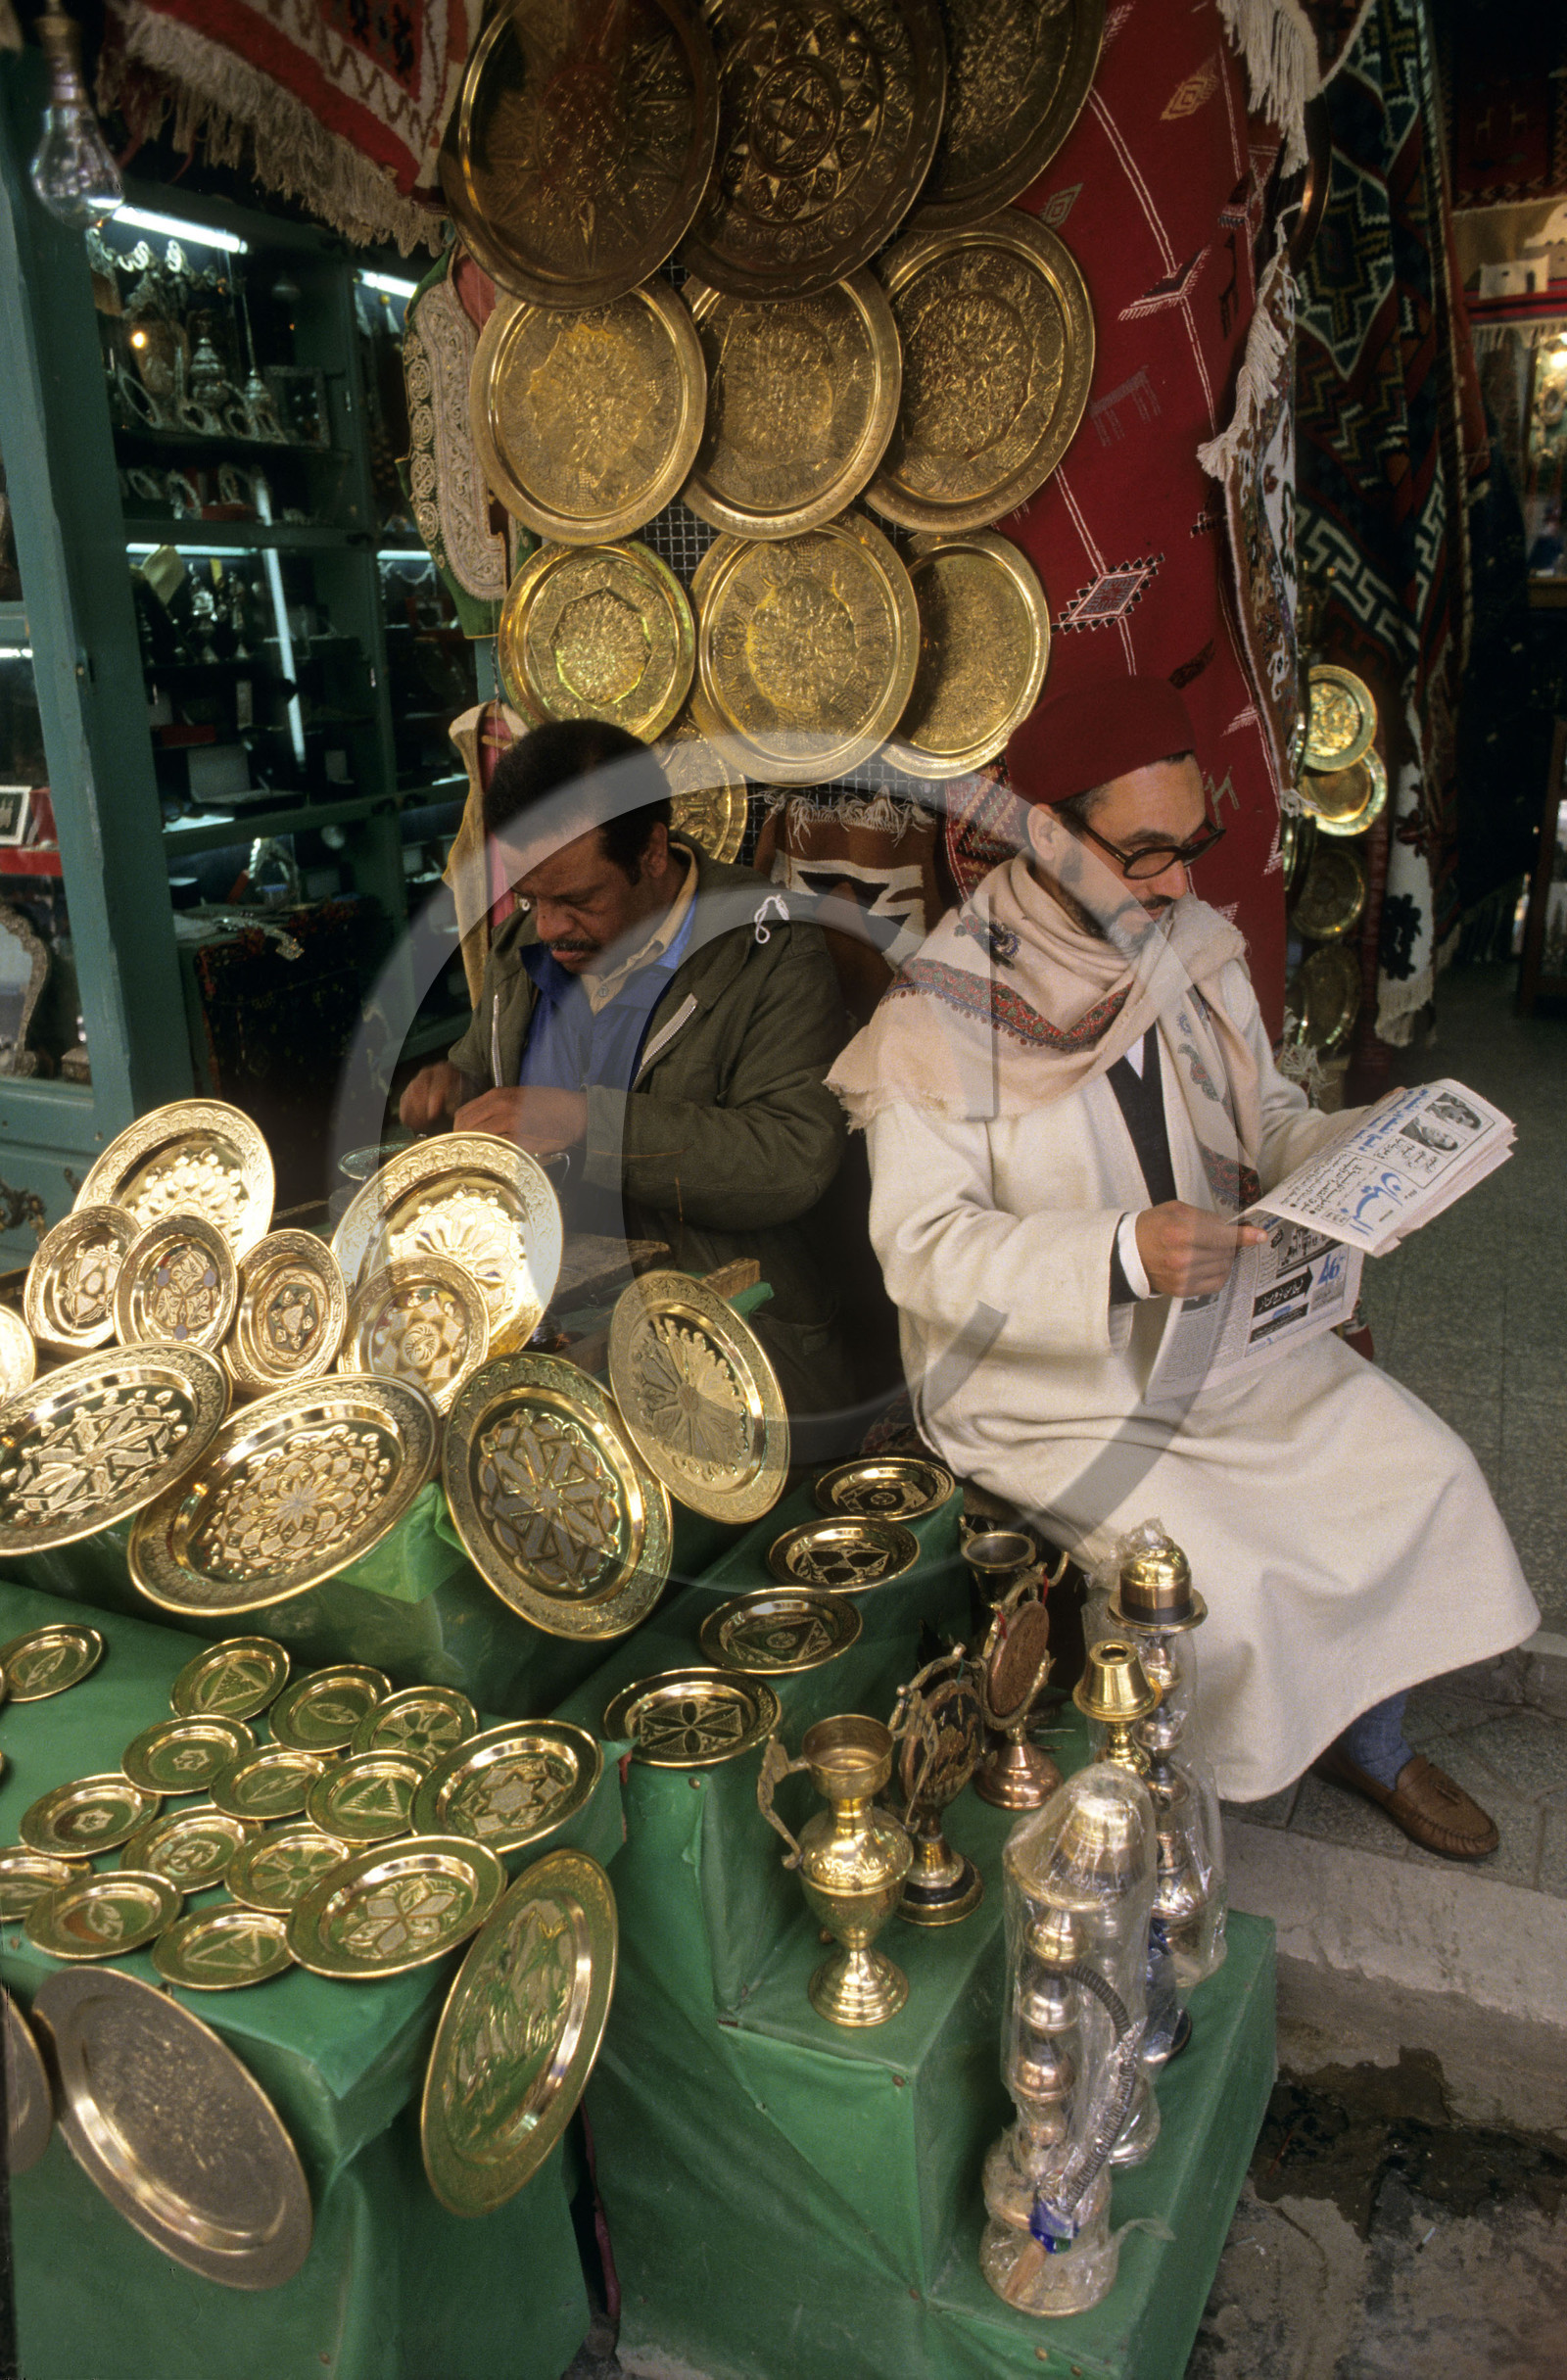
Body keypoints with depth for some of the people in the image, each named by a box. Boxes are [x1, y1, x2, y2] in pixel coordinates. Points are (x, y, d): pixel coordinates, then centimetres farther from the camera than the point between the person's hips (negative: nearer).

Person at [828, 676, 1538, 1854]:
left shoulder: (1194, 949, 0)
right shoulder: (942, 1014, -19)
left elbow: (1269, 1116, 12)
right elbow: (923, 1247, -24)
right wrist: (1121, 1255, -37)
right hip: (1048, 1374, -7)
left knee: (1426, 1468, 1)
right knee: (1219, 1582, -20)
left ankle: (1367, 1733, 23)